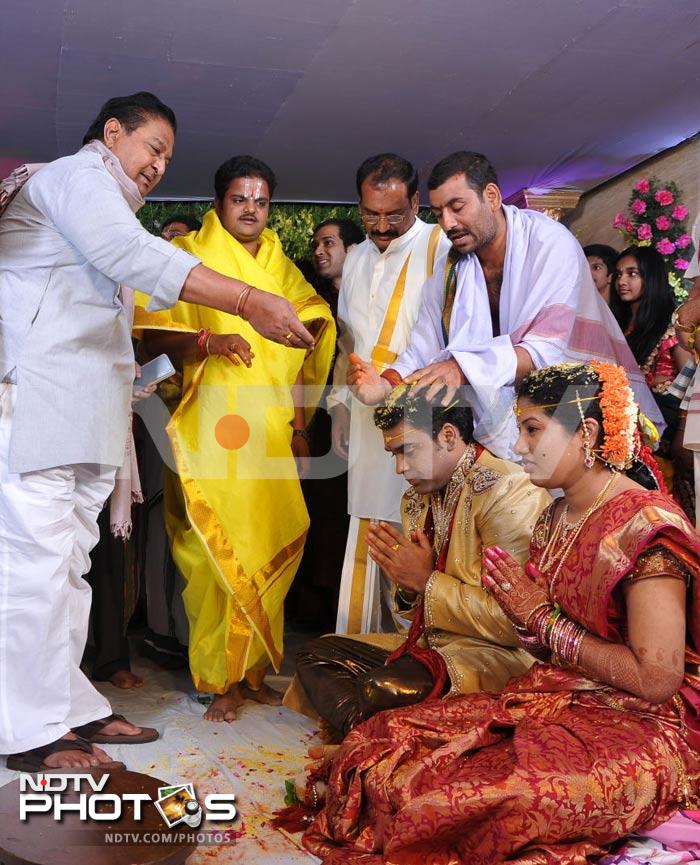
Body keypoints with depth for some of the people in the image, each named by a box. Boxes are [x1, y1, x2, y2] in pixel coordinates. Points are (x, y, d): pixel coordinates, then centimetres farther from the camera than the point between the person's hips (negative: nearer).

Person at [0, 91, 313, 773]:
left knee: (69, 561, 8)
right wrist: (248, 301, -27)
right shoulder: (76, 175, -1)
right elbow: (135, 256, -20)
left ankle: (70, 705, 15)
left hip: (80, 413, 10)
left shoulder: (100, 200, 31)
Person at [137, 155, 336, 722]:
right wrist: (208, 341, -23)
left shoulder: (281, 265, 20)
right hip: (216, 431, -5)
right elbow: (155, 336, -5)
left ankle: (255, 673, 16)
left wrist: (300, 424, 14)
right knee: (220, 553, -9)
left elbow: (300, 352, 21)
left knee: (271, 551, 3)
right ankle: (222, 681, 3)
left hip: (273, 435, 5)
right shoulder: (189, 257, 4)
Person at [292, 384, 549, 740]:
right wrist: (406, 583, -3)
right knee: (315, 654, -1)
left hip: (501, 656, -9)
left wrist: (427, 581, -15)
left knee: (383, 687, -32)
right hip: (430, 644, 9)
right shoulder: (416, 499, 12)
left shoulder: (508, 491, -15)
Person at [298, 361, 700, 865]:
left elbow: (657, 680, -21)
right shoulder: (556, 518, 11)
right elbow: (545, 647, 12)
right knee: (382, 746, -11)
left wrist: (545, 620, -13)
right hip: (554, 700, 8)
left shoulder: (645, 525, -15)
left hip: (638, 726, -8)